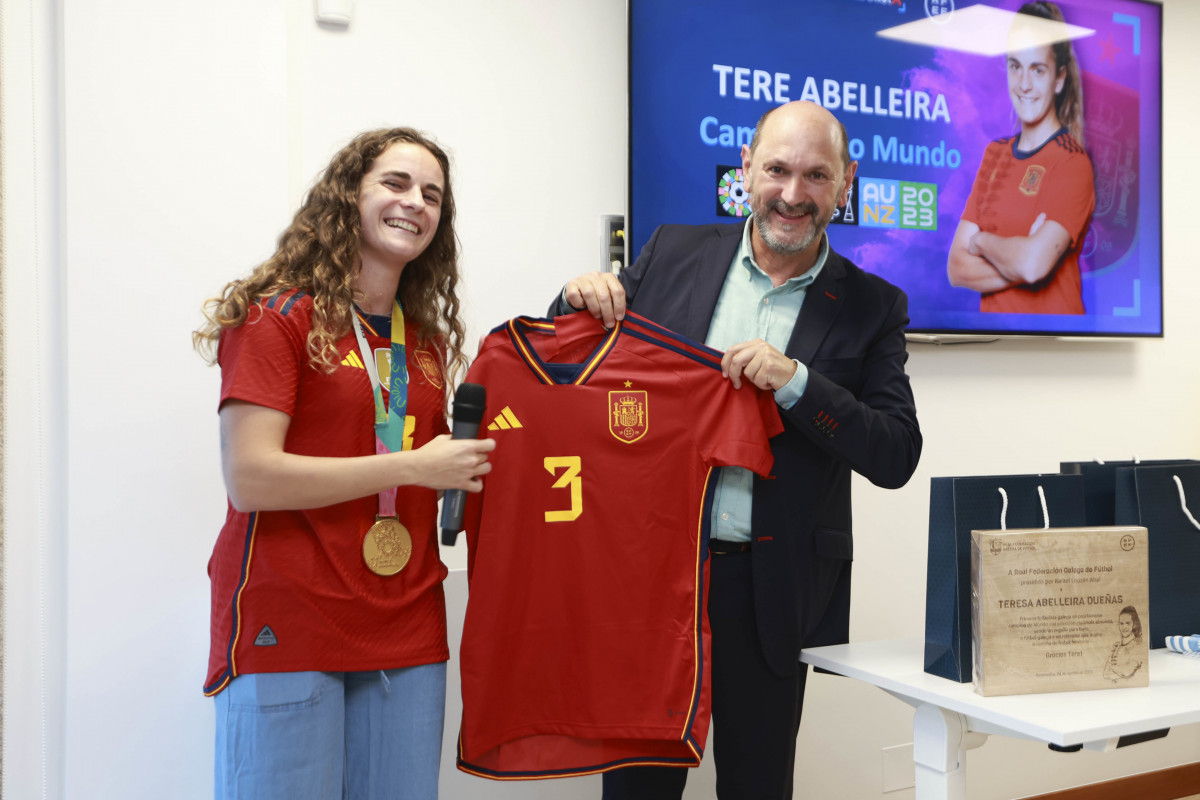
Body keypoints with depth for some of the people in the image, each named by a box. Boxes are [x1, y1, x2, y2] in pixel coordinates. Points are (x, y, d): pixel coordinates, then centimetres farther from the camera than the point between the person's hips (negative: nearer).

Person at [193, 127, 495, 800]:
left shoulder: (426, 337, 15)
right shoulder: (276, 316, -5)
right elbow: (249, 477, -16)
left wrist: (466, 464, 5)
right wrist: (413, 466, -14)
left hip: (407, 636, 6)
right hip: (288, 631, -6)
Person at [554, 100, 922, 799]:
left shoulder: (872, 307, 0)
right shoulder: (673, 253, 4)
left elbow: (897, 456, -7)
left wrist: (795, 382, -21)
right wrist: (579, 303, -10)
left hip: (772, 590, 0)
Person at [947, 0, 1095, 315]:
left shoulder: (1072, 162, -5)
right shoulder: (995, 153, 11)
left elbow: (1033, 263, -18)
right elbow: (957, 268, 4)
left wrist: (981, 242, -3)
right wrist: (1018, 264, -10)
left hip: (1052, 313, -4)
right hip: (990, 312, 4)